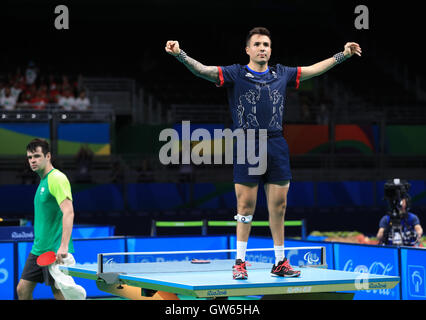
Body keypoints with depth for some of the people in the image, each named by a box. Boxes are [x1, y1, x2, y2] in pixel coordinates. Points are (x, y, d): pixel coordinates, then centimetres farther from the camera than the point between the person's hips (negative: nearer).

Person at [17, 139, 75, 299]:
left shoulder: (57, 178, -14)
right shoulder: (43, 181, 16)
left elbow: (68, 212, -25)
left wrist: (64, 246, -33)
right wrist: (39, 245, 21)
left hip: (55, 251, -9)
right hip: (38, 250, 9)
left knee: (59, 293, -6)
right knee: (22, 289, 9)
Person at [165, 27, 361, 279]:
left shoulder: (282, 74, 13)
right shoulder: (235, 74, 1)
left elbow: (315, 69, 22)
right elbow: (202, 70, -9)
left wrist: (344, 54, 22)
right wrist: (180, 54, -25)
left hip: (276, 146, 3)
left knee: (278, 206, 6)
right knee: (246, 206, -2)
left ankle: (280, 263, 15)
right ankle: (240, 262, 8)